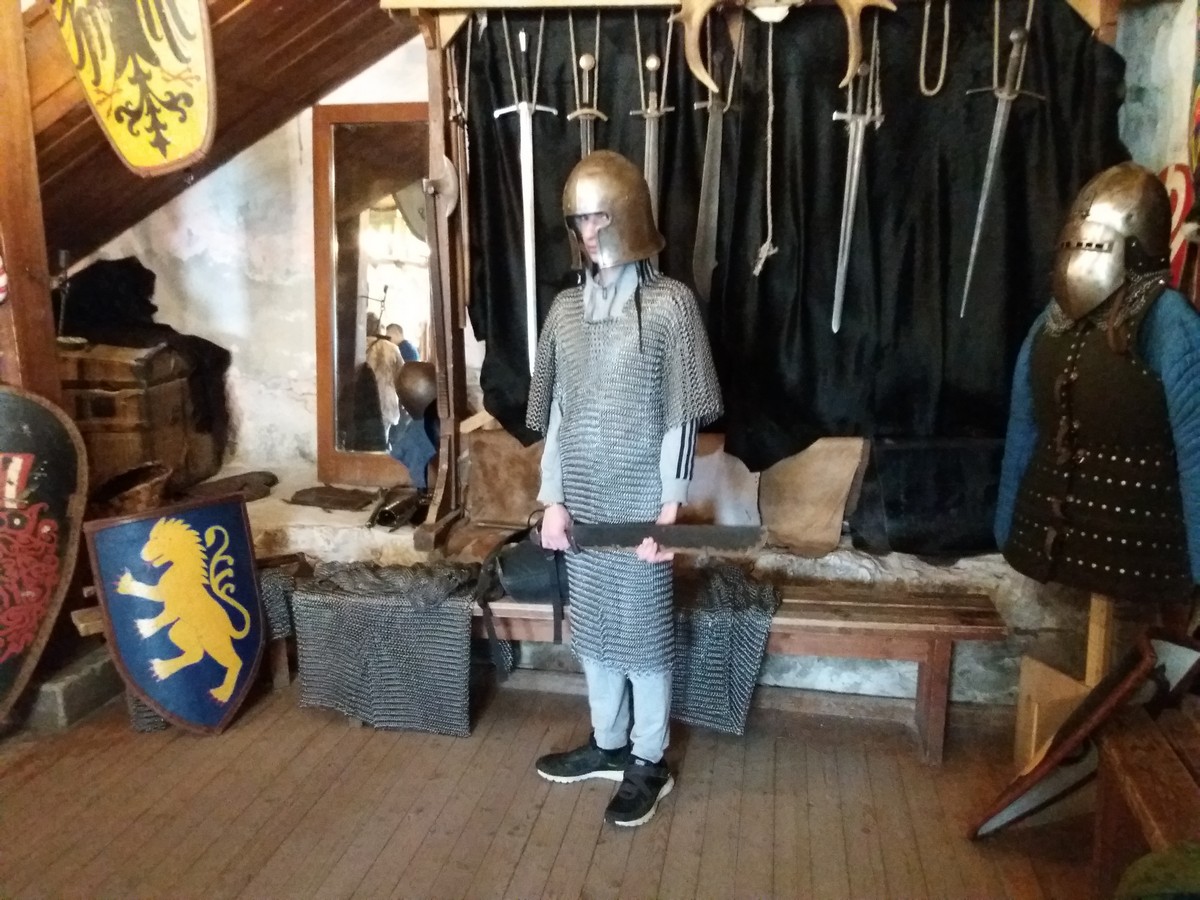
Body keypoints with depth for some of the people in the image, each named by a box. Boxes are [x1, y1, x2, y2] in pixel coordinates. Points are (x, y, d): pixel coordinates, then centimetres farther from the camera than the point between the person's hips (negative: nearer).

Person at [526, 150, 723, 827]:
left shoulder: (671, 303, -8)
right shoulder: (566, 308, 8)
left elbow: (683, 417, -10)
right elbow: (556, 414, 9)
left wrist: (671, 509, -14)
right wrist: (553, 500, 4)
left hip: (640, 503, -5)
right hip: (582, 502, 5)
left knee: (644, 633, 6)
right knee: (594, 629, 16)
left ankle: (650, 762, 23)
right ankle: (608, 744, 35)